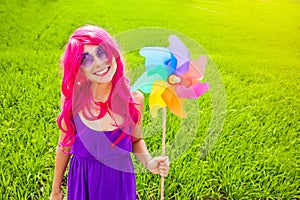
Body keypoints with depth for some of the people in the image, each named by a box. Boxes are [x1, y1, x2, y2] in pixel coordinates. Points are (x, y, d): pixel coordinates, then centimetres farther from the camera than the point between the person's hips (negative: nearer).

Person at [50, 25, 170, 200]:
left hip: (119, 180, 0)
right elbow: (65, 144, -2)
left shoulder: (134, 98, -15)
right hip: (81, 180, 0)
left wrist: (148, 162, -17)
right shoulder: (71, 96, -16)